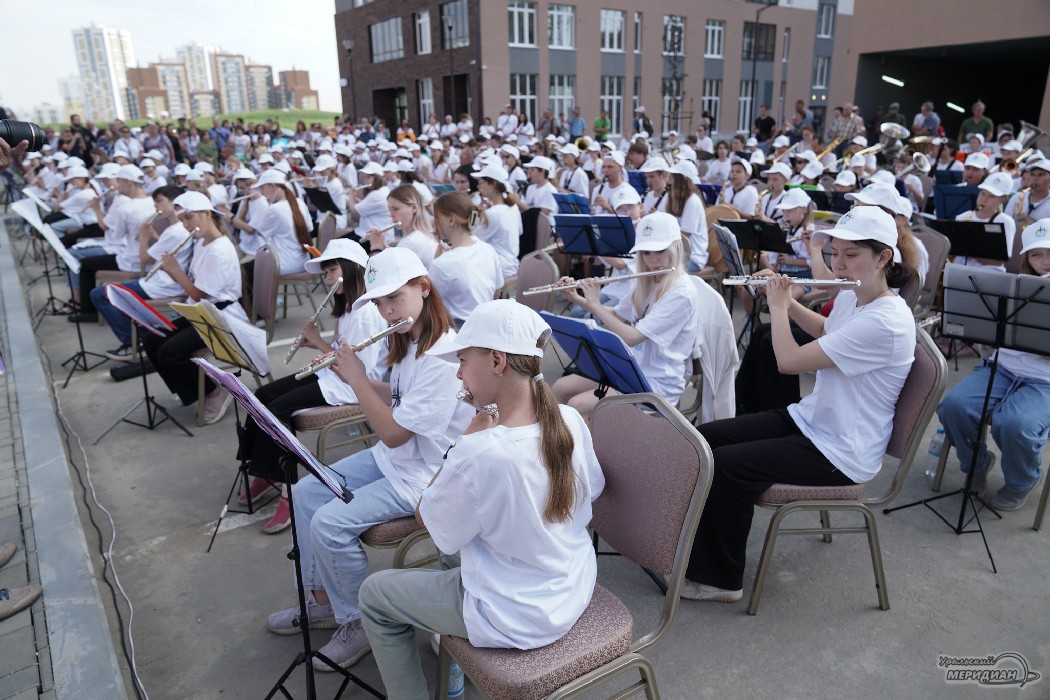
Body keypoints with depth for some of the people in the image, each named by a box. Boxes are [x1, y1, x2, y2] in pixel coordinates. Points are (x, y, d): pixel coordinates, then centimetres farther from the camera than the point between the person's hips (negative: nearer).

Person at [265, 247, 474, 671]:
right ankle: (323, 601, 23)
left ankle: (361, 623, 6)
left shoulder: (443, 357, -28)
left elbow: (393, 432, -25)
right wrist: (349, 374, 3)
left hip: (423, 476, -10)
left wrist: (357, 378, -16)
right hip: (393, 457, 10)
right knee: (305, 493, 8)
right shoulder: (408, 341, 3)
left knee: (330, 523, -18)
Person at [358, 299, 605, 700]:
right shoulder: (570, 420, -14)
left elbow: (426, 519, -14)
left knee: (374, 594, 12)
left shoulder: (480, 453, -33)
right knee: (464, 543, 33)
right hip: (576, 591, 7)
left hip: (520, 620, -6)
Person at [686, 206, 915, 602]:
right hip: (810, 418, 9)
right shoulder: (851, 299, 2)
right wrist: (787, 299, 11)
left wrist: (778, 305, -12)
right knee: (704, 437, 0)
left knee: (725, 465, -22)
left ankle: (722, 579, -1)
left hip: (841, 452, -9)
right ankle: (719, 542, 15)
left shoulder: (885, 322, -27)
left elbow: (789, 361, -28)